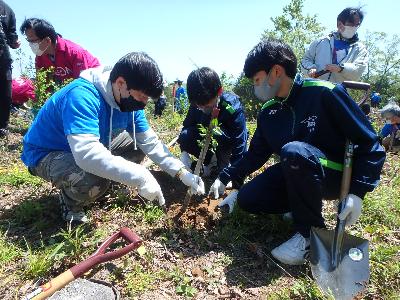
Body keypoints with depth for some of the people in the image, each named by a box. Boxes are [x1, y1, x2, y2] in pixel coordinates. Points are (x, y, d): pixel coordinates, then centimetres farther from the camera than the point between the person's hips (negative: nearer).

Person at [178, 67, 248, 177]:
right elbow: (187, 126, -9)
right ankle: (211, 160, -3)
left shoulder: (233, 107, -32)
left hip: (228, 142, -4)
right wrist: (184, 153, -26)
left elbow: (239, 143, -34)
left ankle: (224, 160, -6)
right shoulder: (196, 104, -19)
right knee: (185, 137, -24)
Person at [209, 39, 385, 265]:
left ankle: (311, 231, -15)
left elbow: (369, 142, -15)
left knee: (293, 152, -37)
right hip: (297, 174, 6)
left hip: (337, 176, -6)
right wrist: (227, 178, 1)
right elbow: (256, 154, 8)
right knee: (247, 200, -9)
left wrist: (358, 191, -23)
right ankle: (305, 205, 13)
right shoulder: (269, 111, 1)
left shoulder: (326, 94, -18)